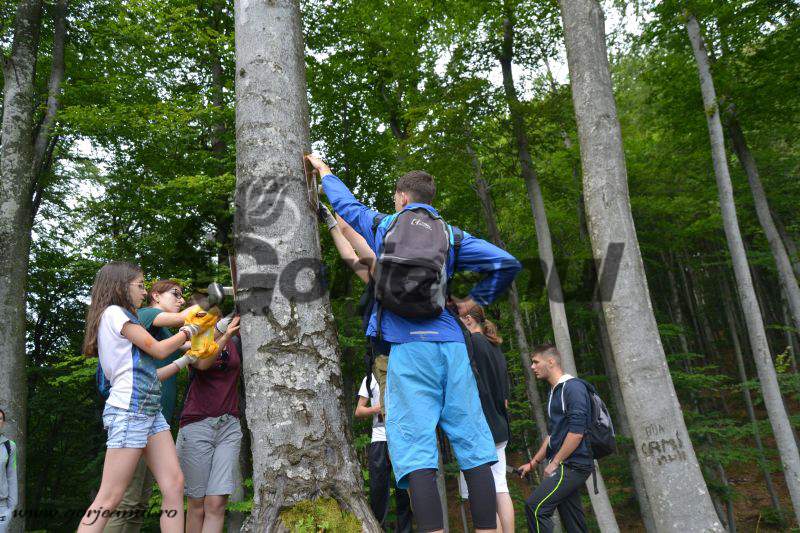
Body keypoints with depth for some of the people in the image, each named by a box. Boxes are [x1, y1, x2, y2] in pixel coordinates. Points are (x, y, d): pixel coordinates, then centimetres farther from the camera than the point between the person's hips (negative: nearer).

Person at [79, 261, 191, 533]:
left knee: (174, 485, 0)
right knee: (109, 498, -8)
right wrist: (187, 332, 9)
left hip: (151, 411, 9)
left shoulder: (120, 317, 21)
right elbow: (158, 350, -5)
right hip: (129, 411, -9)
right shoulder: (113, 312, -5)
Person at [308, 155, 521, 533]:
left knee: (415, 449, -8)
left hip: (408, 345, -2)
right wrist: (475, 300, 17)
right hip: (450, 344, 3)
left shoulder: (383, 226, 13)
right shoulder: (451, 235, 14)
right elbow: (507, 263, 6)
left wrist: (323, 170, 48)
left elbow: (344, 202, 30)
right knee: (472, 444, 4)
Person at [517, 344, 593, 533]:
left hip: (573, 465, -9)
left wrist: (555, 462, -14)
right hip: (566, 466, 9)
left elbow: (577, 432, -20)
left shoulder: (572, 387, -12)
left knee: (535, 506, -15)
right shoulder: (554, 392, 16)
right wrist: (533, 463, 22)